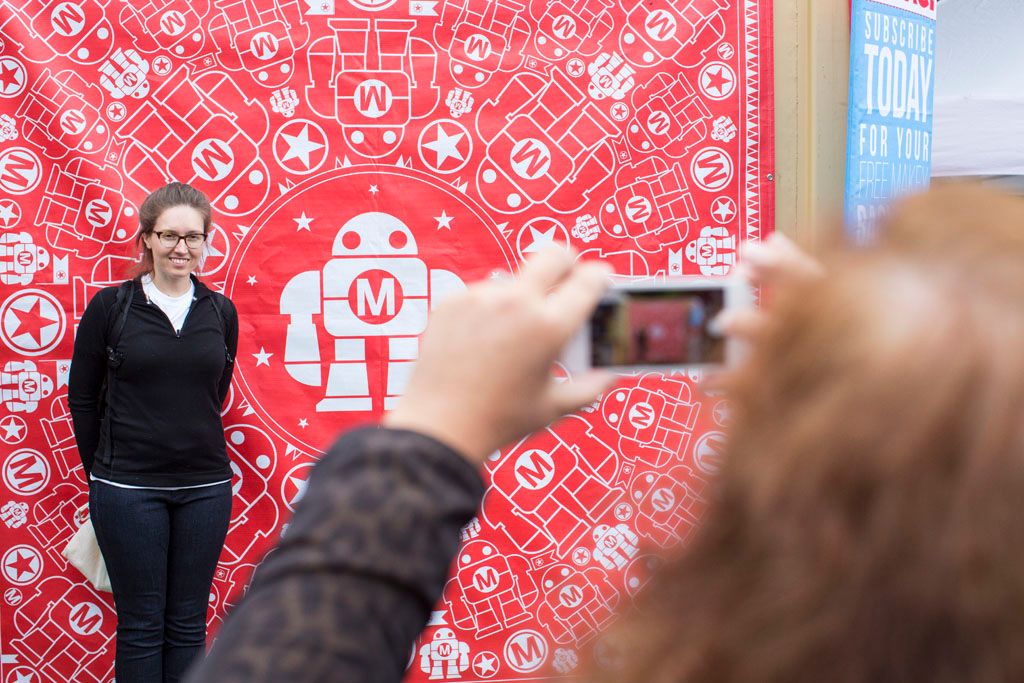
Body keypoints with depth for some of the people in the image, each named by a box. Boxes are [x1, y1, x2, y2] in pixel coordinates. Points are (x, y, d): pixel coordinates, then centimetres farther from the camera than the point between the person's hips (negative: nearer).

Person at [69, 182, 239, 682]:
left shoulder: (220, 312, 4)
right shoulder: (110, 306, -4)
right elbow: (82, 398, 3)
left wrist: (195, 453, 12)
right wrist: (102, 470, 7)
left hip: (205, 486, 2)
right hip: (128, 489, -2)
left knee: (188, 623, 10)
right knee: (141, 624, 5)